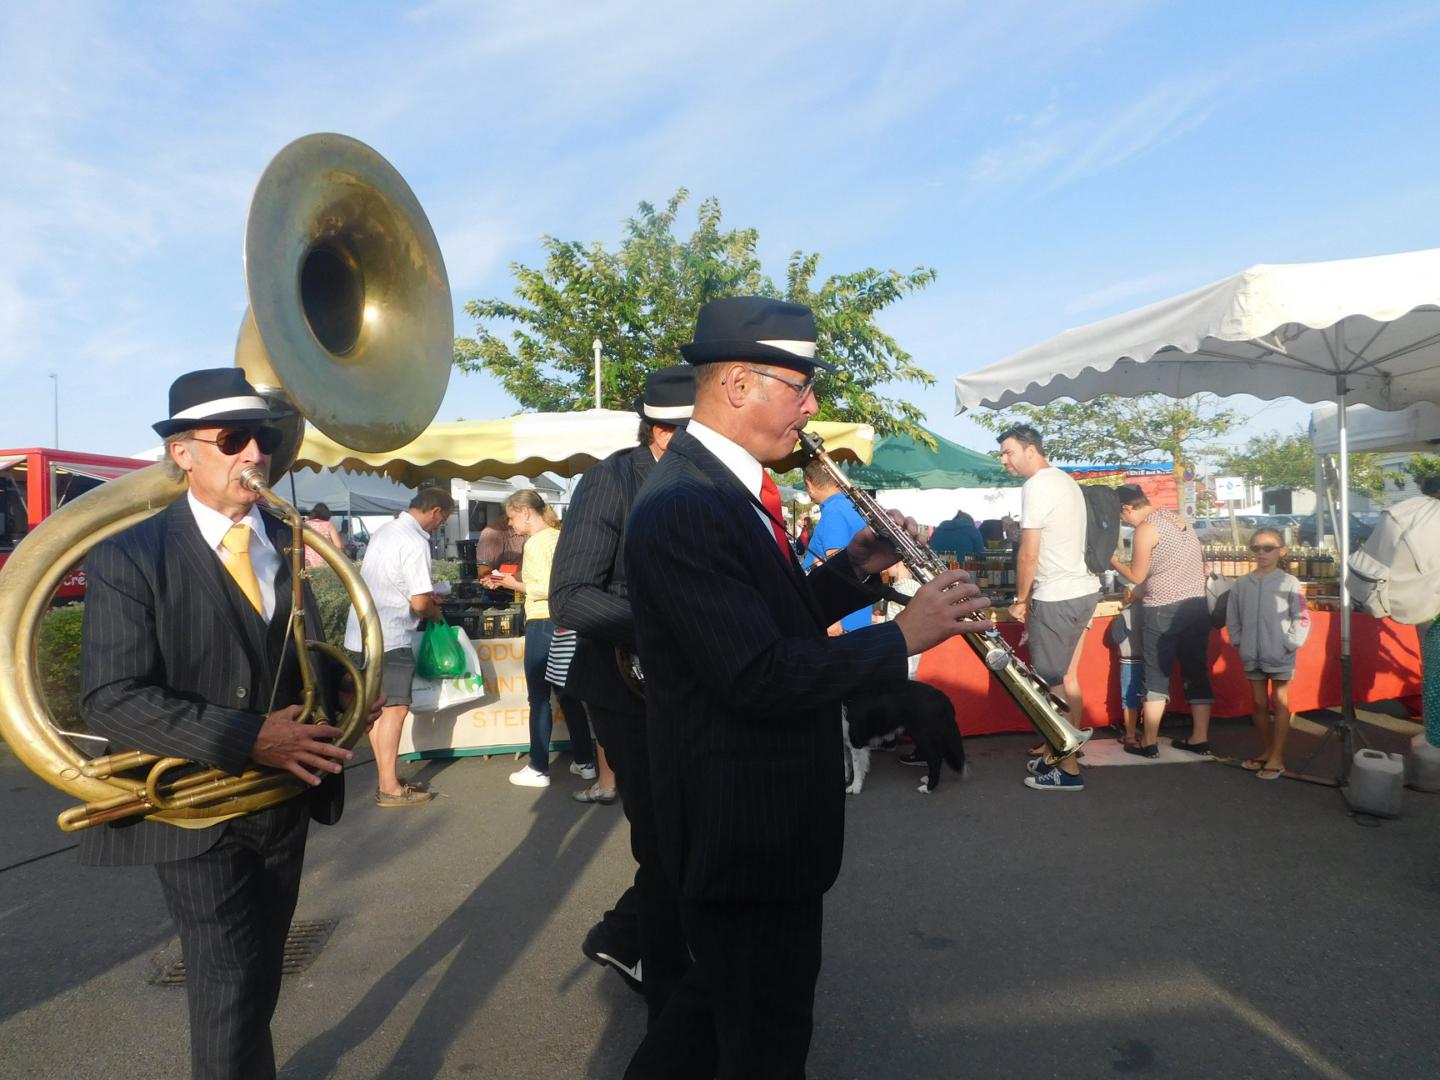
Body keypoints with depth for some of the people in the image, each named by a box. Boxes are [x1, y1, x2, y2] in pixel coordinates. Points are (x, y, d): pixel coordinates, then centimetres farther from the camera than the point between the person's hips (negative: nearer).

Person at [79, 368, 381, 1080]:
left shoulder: (289, 543, 3)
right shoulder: (128, 556, -13)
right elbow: (111, 699, -21)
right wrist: (246, 740, -28)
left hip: (284, 803, 5)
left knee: (259, 979, 21)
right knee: (230, 987, 0)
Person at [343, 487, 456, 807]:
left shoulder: (385, 529, 10)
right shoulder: (415, 543, -17)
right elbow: (419, 603, -18)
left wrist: (424, 593, 18)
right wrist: (436, 613, 3)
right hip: (388, 638, -9)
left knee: (378, 708, 14)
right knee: (395, 709, -2)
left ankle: (387, 778, 23)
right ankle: (390, 789, 3)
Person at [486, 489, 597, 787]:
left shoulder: (535, 543, -12)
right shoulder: (559, 536, 13)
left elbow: (547, 589, -20)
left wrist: (514, 584, -11)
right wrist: (510, 582, 15)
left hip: (543, 624, -8)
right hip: (563, 622, 9)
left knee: (539, 698, 0)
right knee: (568, 694, 14)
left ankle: (538, 769, 7)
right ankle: (584, 762, 19)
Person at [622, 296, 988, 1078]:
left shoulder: (723, 486, 7)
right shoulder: (684, 508, -25)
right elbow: (763, 679, -29)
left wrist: (854, 568, -1)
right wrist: (903, 636, -20)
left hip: (748, 815, 10)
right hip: (745, 827, -10)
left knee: (718, 997, 28)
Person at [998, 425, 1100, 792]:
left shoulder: (1036, 486, -14)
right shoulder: (1065, 480, 15)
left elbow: (1029, 554, -16)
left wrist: (1021, 600, -4)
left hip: (1058, 597, -9)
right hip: (1082, 590, 9)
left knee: (1051, 683, -2)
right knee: (1067, 678, 16)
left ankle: (1068, 768, 4)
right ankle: (1063, 745, 27)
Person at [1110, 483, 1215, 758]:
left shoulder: (1146, 529, -11)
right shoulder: (1178, 518, 13)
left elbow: (1136, 576, -7)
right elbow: (1202, 563, 18)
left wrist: (1112, 559, 9)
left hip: (1163, 610, -7)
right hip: (1197, 604, 7)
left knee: (1156, 676, 0)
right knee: (1197, 672, 10)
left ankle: (1149, 743, 4)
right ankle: (1199, 739, 14)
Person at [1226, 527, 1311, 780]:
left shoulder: (1290, 583, -8)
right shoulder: (1241, 584, 1)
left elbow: (1302, 618, -8)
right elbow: (1232, 618, 8)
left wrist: (1290, 644, -12)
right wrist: (1239, 642, 2)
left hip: (1280, 656, -3)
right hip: (1252, 655, 4)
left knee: (1279, 703, 6)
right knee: (1259, 704, 13)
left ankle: (1277, 758, 11)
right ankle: (1266, 751, 27)